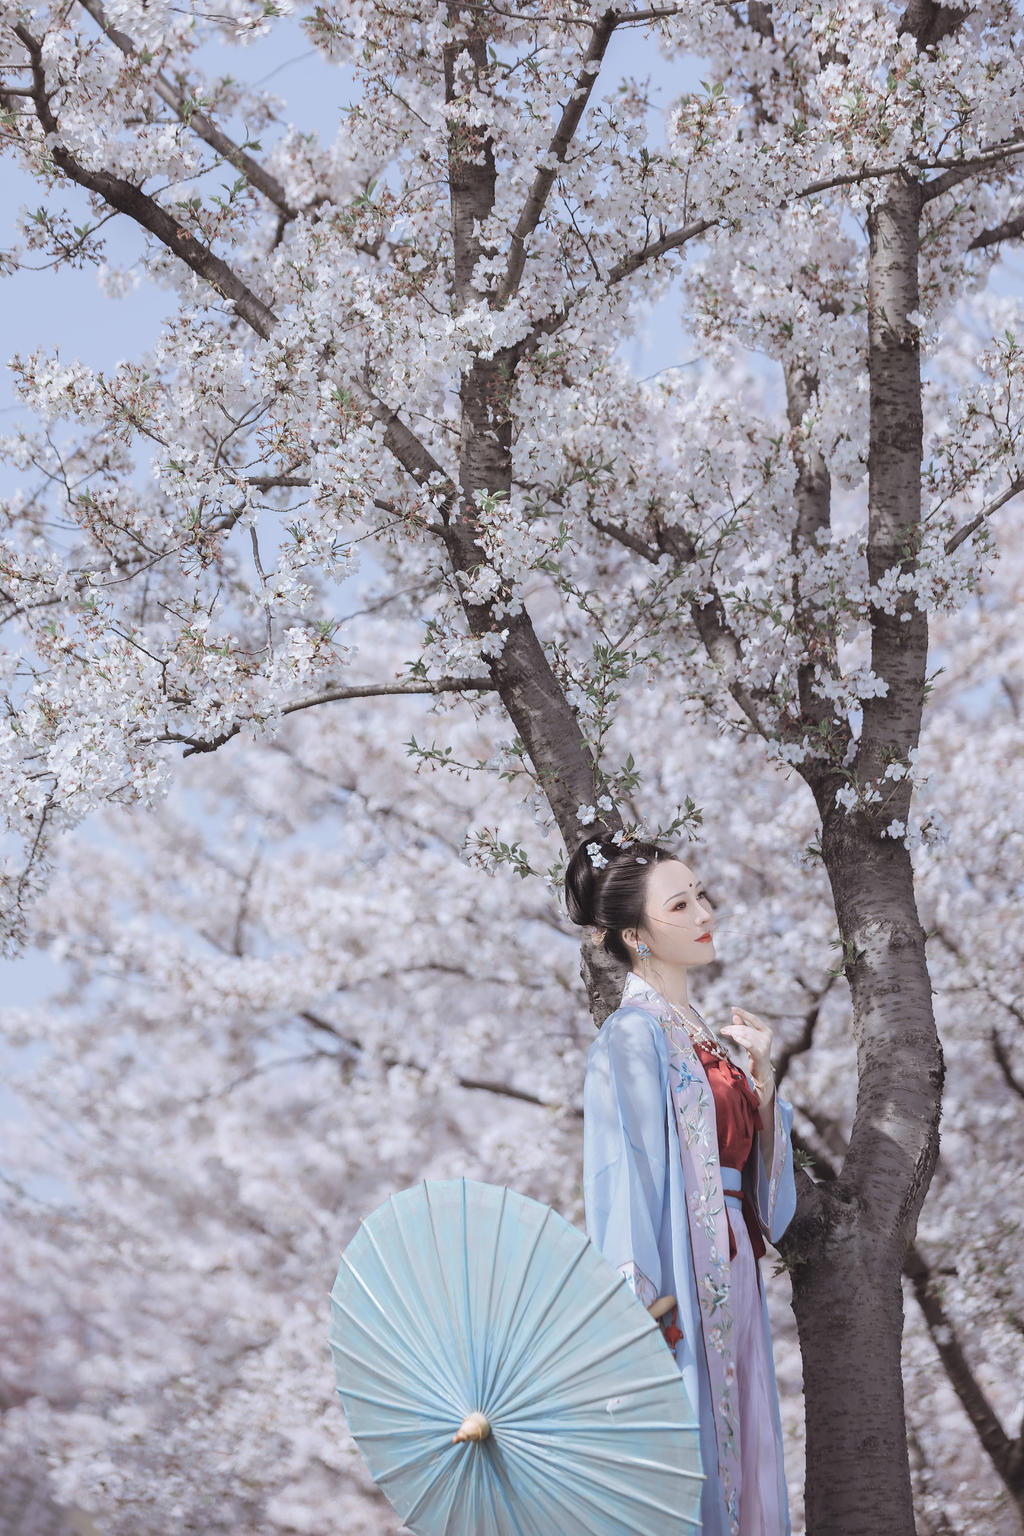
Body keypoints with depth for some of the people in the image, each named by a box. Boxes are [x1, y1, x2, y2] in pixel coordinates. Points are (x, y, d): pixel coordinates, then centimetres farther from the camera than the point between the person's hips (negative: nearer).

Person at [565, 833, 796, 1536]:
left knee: (740, 1455, 11)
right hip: (681, 1277, -8)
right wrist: (653, 1305, -19)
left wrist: (762, 1074, 0)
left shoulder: (707, 1034, 13)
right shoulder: (633, 1035, -12)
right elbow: (627, 1180, -16)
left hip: (734, 1269, 8)